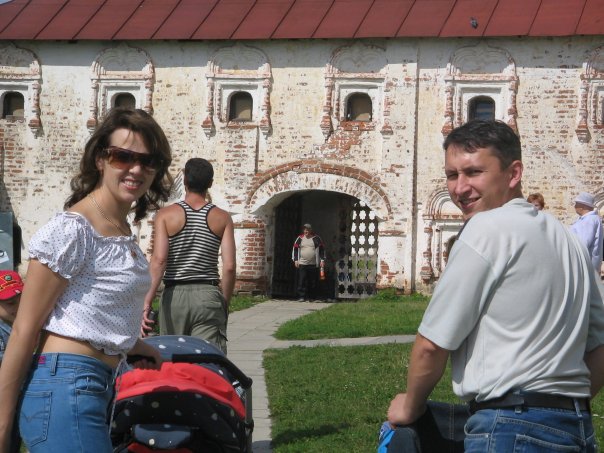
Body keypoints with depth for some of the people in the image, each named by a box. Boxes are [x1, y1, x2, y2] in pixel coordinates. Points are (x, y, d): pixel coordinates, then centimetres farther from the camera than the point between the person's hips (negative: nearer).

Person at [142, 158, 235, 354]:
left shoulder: (166, 215, 1)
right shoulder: (222, 218, 4)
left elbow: (159, 259, -10)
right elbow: (229, 266, -2)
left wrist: (147, 302, -12)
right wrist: (224, 304, 10)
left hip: (174, 295, 0)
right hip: (208, 294, 0)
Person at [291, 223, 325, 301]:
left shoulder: (316, 238, 3)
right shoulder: (300, 238, 6)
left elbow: (322, 249, 7)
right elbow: (295, 248, 10)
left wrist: (322, 260, 1)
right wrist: (295, 260, 3)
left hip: (313, 265, 0)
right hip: (302, 264, 0)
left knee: (313, 282, 4)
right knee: (302, 281, -7)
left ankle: (311, 297, 13)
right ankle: (301, 297, -4)